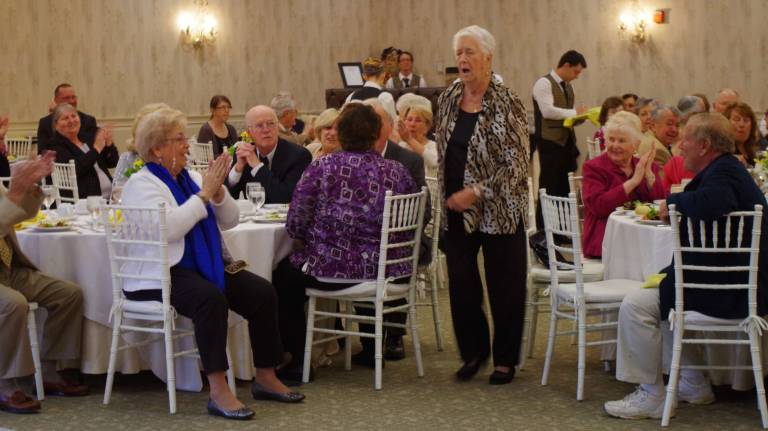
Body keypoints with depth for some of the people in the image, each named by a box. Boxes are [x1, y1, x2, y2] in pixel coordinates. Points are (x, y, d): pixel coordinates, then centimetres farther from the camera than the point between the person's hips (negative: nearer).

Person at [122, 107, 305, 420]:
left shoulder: (189, 177, 14)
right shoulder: (141, 183, -8)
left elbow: (229, 221, 11)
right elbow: (169, 228, -25)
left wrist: (217, 191, -8)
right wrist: (204, 193, -17)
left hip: (202, 267, 8)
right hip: (160, 274, -8)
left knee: (262, 292, -11)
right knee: (210, 298, -35)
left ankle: (265, 378, 0)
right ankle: (218, 391, -34)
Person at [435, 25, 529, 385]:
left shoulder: (506, 103, -10)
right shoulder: (447, 99, 7)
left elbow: (516, 164, -14)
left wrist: (477, 192, -19)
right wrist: (449, 195, 9)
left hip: (499, 209, -5)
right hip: (457, 209, 5)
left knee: (504, 285, 4)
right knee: (460, 283, 6)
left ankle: (505, 359, 18)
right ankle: (474, 351, 24)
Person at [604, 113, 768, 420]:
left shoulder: (724, 173, -19)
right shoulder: (727, 170, 16)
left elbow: (709, 204, -41)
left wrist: (673, 200, -22)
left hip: (730, 294, -12)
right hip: (737, 285, 12)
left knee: (636, 306, -14)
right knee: (659, 295, 29)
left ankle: (651, 397, -6)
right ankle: (694, 385, 28)